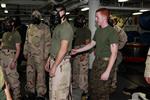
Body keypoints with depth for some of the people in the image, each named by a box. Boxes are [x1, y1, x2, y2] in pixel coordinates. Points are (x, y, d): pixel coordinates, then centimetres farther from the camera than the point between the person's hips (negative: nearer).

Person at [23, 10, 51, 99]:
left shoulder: (45, 28, -5)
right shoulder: (30, 27, 13)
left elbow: (48, 42, -8)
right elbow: (27, 40, 19)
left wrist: (46, 54, -13)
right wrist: (25, 51, 15)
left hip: (40, 54, -6)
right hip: (30, 54, 6)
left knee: (40, 73, -3)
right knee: (30, 71, 14)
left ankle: (41, 93, 5)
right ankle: (31, 89, 29)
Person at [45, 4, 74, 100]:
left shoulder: (66, 27, -15)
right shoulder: (58, 26, 15)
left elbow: (63, 49, -21)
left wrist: (54, 66, -20)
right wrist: (49, 61, 18)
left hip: (61, 63, -9)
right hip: (55, 61, 10)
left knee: (59, 92, -2)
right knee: (53, 89, 17)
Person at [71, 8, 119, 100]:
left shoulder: (112, 32, -14)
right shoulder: (98, 30, 10)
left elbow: (114, 53, -18)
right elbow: (91, 44, 22)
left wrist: (107, 71, -21)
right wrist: (77, 51, 21)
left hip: (106, 63, -7)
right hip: (97, 62, 8)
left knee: (102, 92, 0)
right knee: (92, 88, 16)